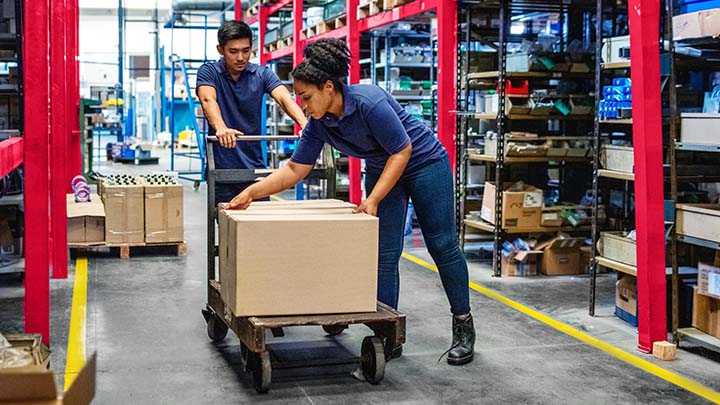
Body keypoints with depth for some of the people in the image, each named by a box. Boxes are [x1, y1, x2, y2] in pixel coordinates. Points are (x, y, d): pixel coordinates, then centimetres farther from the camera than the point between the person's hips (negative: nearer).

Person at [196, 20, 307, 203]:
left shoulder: (262, 74, 3)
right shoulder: (208, 72, -2)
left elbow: (284, 97, -15)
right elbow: (208, 99, -22)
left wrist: (305, 124, -35)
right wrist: (221, 128, -44)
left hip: (254, 167, 2)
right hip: (222, 168, -2)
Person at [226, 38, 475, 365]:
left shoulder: (370, 102, -33)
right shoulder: (319, 124, -12)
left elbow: (402, 152, -26)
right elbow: (294, 170, -7)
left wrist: (373, 200, -29)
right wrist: (252, 192, -18)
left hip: (424, 163, -6)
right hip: (381, 170, 6)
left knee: (442, 246, -1)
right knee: (384, 254, -1)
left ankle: (463, 327, 12)